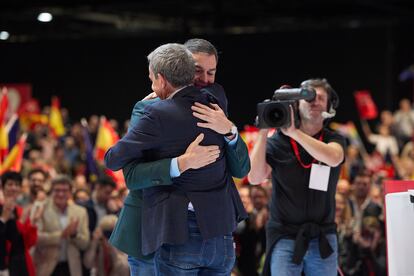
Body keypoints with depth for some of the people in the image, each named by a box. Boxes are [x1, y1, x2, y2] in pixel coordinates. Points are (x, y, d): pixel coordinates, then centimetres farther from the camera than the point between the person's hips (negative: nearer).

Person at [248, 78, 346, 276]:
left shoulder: (334, 140, 4)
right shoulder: (277, 142, 0)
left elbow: (333, 158, -19)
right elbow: (255, 178, -11)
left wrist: (293, 132, -23)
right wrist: (263, 132, -15)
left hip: (323, 239, 2)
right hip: (285, 238, -2)